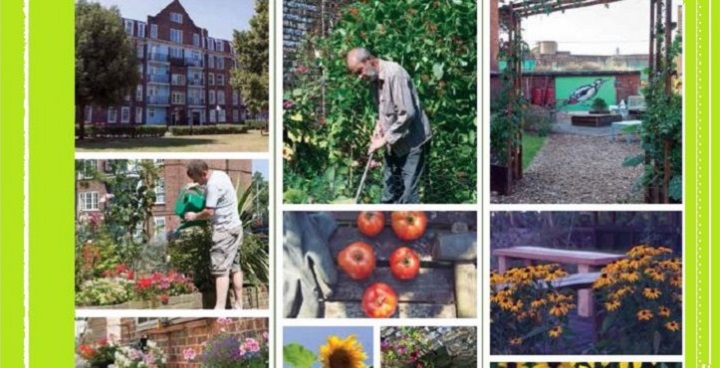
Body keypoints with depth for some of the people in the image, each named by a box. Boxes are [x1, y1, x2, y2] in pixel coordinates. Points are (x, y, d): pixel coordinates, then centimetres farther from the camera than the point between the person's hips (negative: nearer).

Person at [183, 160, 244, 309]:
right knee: (234, 266, 13)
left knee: (221, 269, -11)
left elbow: (209, 212, -21)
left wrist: (194, 216, -6)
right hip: (234, 227, 10)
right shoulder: (219, 174, 8)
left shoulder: (213, 185, -22)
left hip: (225, 229, -10)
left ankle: (220, 309, -15)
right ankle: (239, 305, 17)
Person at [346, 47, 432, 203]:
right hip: (394, 143, 9)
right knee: (389, 189, 14)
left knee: (407, 193, -9)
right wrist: (379, 124, 1)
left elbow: (407, 113, -27)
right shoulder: (374, 79, 5)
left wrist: (385, 139, -21)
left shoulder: (395, 74, -22)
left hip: (412, 141, -9)